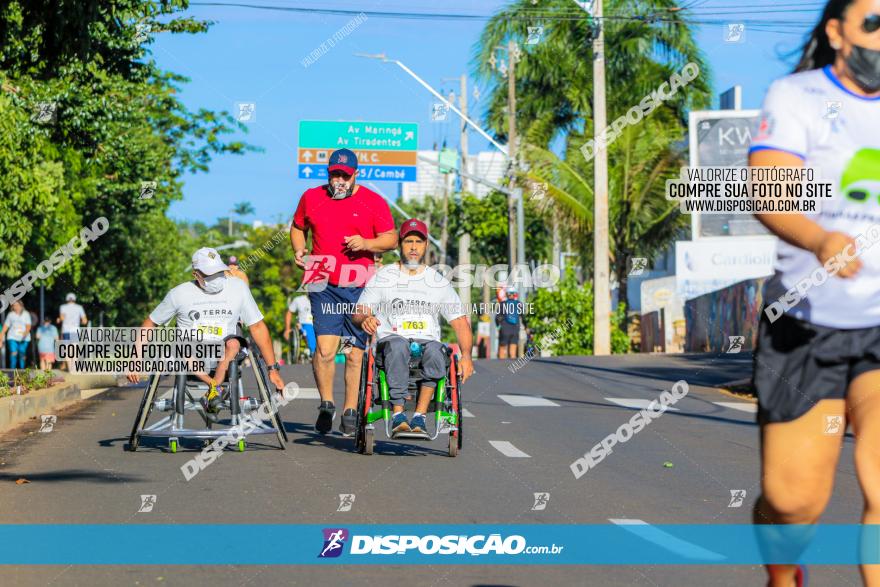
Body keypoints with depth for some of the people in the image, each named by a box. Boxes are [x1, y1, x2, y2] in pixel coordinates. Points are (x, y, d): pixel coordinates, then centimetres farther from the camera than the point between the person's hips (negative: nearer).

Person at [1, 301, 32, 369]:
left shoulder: (26, 314, 4)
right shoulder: (10, 314, 10)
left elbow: (28, 326, -4)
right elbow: (6, 326, 14)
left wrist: (25, 333, -22)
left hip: (23, 338, -1)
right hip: (12, 338, 1)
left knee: (22, 355, -1)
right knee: (13, 354, -13)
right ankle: (12, 370, -13)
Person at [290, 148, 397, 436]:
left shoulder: (374, 202, 3)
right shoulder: (311, 198, 10)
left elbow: (391, 239, 4)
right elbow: (298, 227, 25)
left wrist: (367, 244, -15)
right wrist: (299, 250, 6)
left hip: (359, 287, 0)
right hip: (323, 285, 0)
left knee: (356, 352, 3)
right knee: (325, 348, -13)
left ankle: (350, 411, 14)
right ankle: (326, 404, 5)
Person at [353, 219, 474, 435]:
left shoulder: (439, 282, 16)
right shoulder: (382, 277, 13)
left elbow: (460, 322, 11)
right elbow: (359, 312, 6)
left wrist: (466, 355, -7)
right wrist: (365, 318, -21)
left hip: (427, 341, 1)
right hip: (391, 341, -1)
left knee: (435, 349, -36)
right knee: (398, 344, -38)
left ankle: (419, 417, -33)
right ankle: (398, 416, -38)